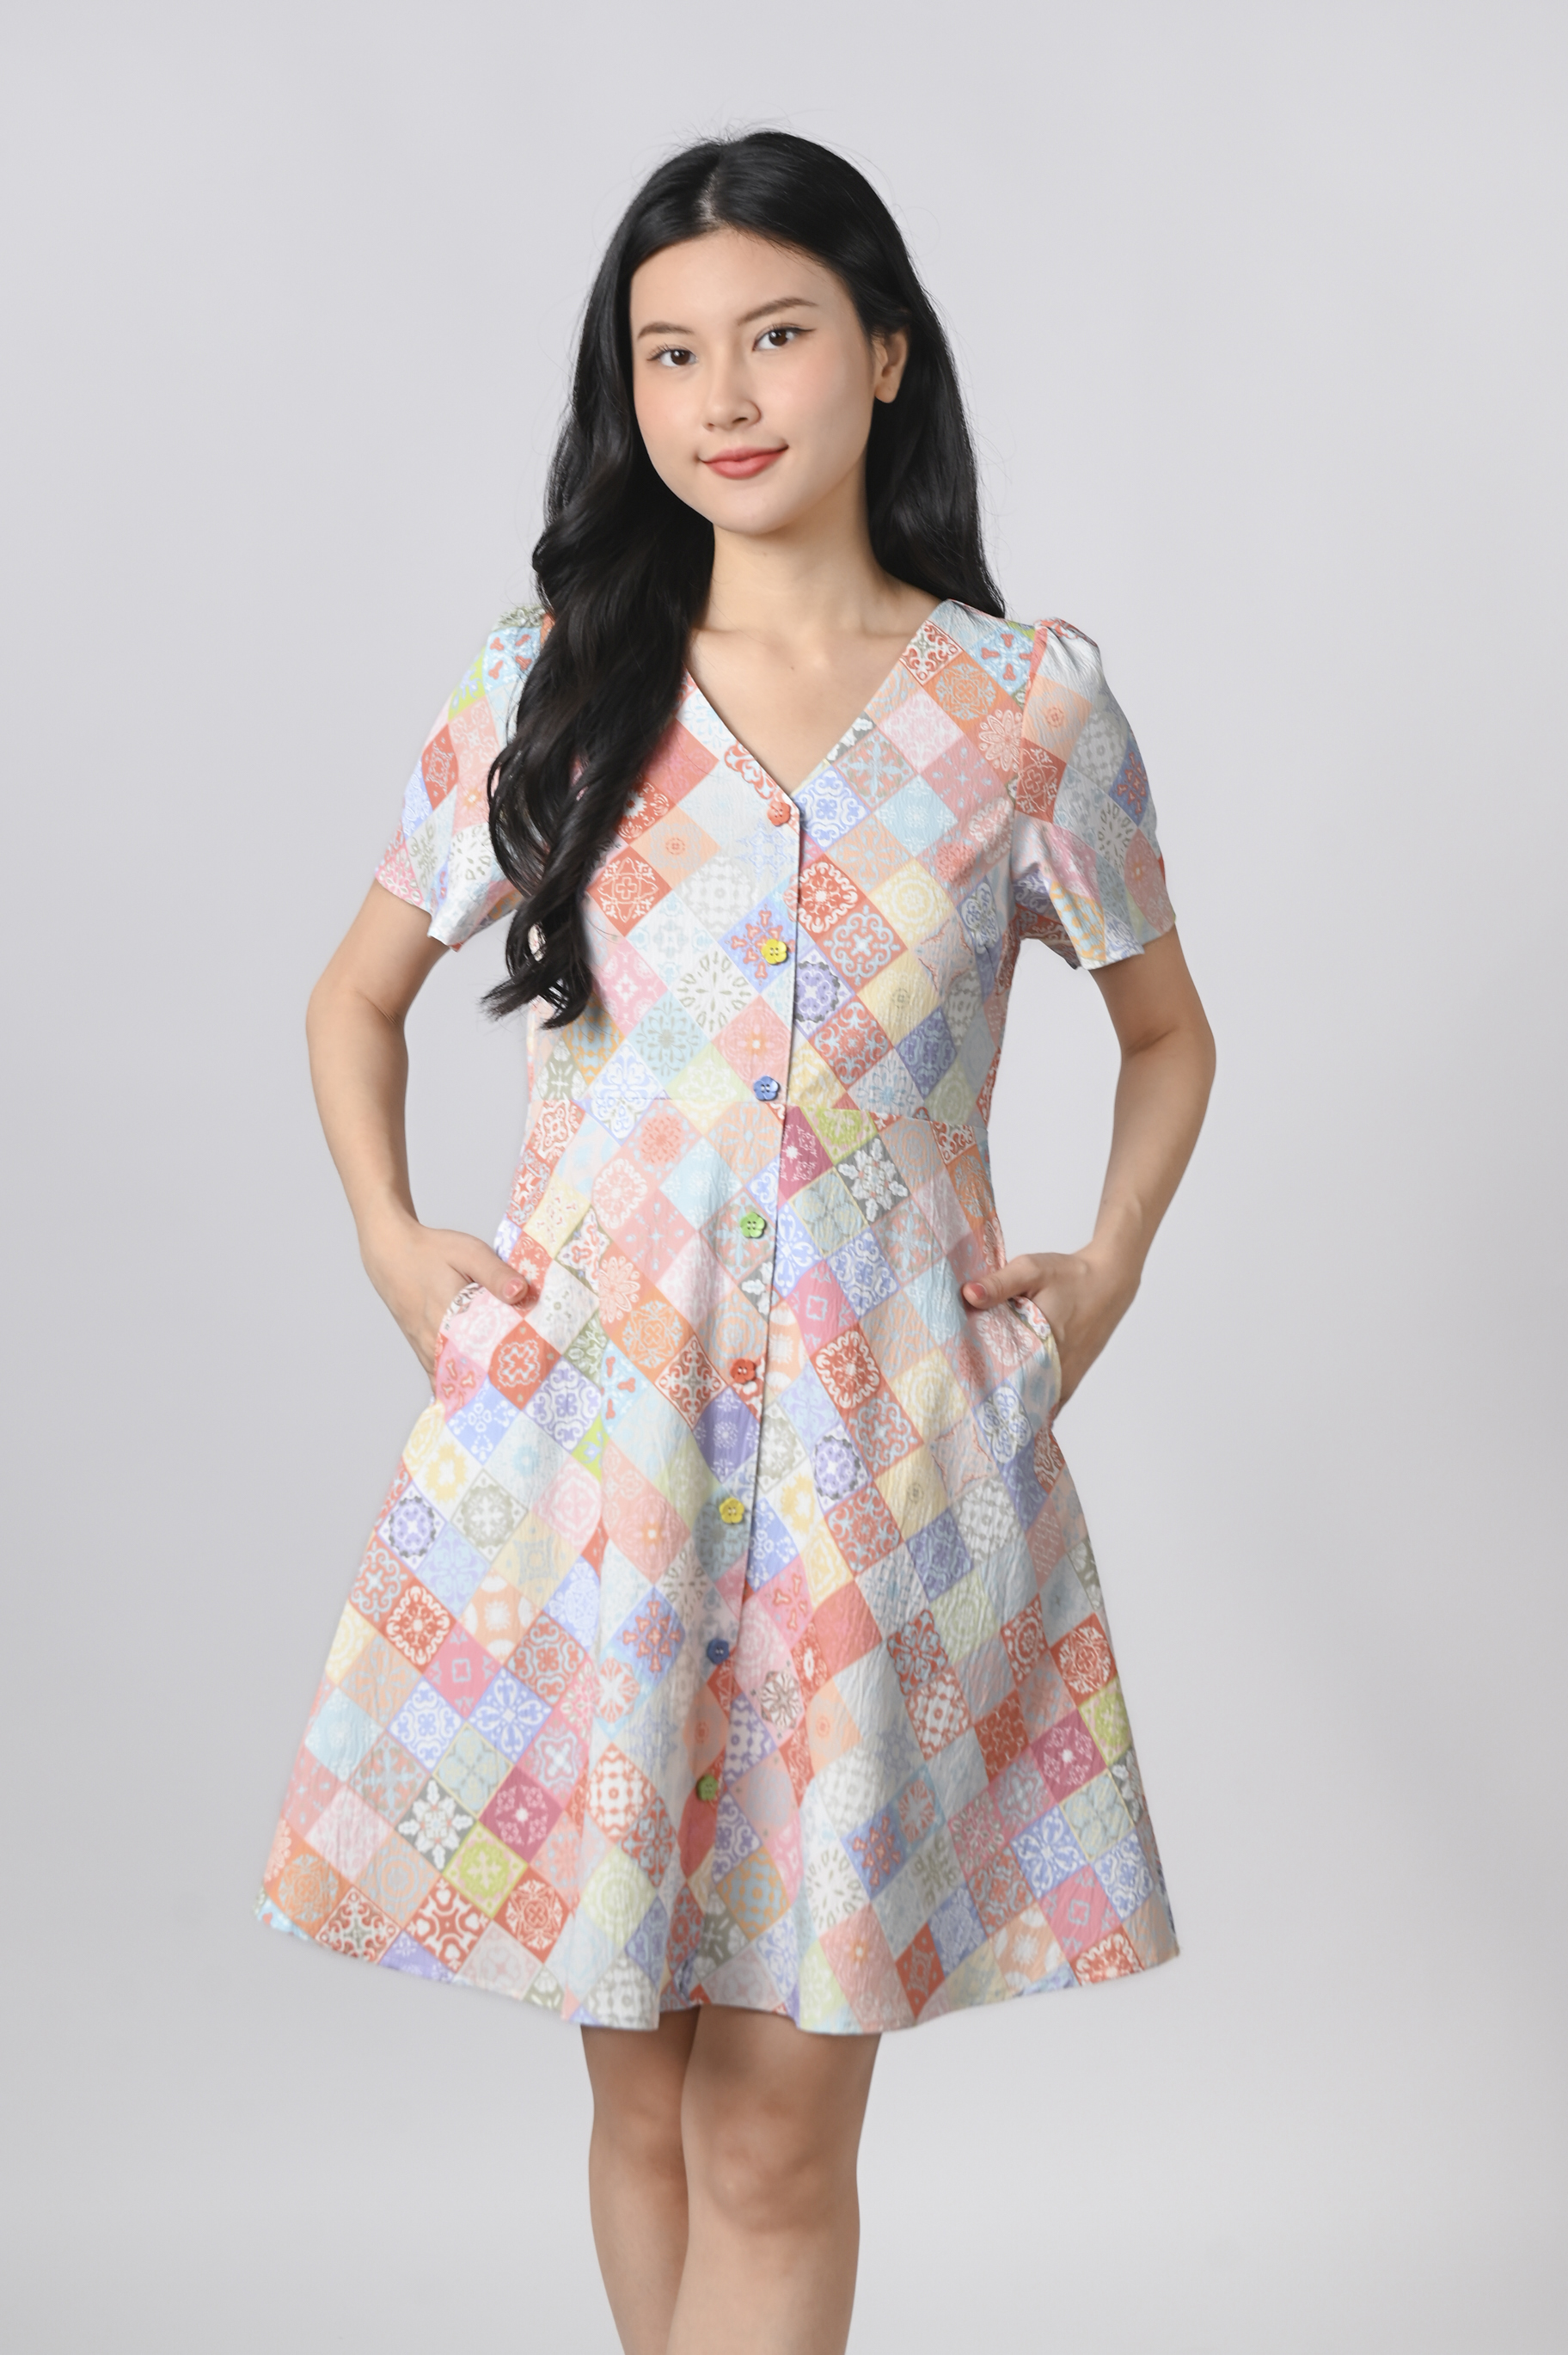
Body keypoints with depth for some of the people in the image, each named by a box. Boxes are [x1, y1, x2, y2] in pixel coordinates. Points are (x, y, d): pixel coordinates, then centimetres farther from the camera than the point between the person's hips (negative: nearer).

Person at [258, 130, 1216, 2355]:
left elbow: (1168, 1029, 18)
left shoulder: (1032, 704, 3)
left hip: (888, 1451, -1)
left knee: (778, 2139, 2)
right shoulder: (554, 682, 5)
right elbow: (356, 1000, 18)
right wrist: (391, 1243, 4)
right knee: (641, 2095, 11)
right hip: (585, 1433, 1)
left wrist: (1107, 1268, 4)